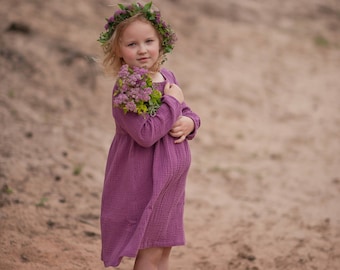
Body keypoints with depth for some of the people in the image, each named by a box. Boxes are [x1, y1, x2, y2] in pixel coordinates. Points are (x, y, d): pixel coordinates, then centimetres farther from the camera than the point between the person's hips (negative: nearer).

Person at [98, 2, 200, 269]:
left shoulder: (167, 77, 5)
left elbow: (188, 114, 16)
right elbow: (145, 134, -29)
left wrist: (189, 123, -8)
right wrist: (173, 101, -20)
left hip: (170, 181, 8)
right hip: (144, 183, -8)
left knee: (164, 247, 17)